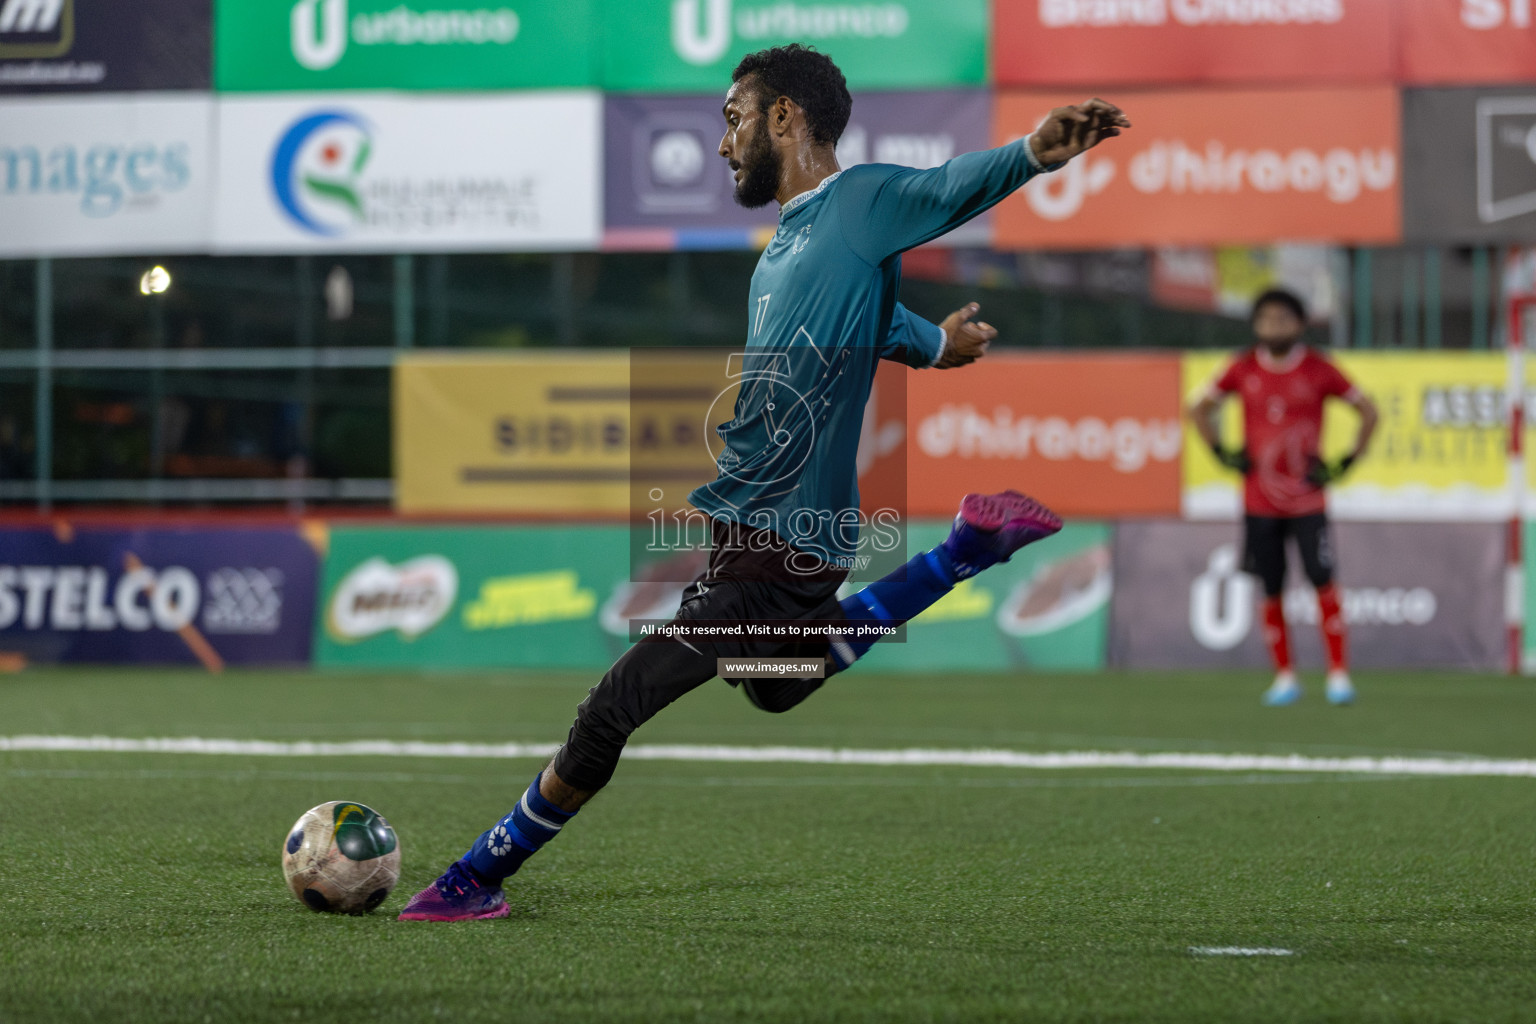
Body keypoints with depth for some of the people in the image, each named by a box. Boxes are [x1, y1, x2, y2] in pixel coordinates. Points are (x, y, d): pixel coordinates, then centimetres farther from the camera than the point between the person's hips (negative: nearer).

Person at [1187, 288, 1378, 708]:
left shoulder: (1319, 370, -3)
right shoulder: (1243, 369, 2)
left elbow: (1367, 411, 6)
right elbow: (1199, 409, 16)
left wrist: (1346, 463, 1)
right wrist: (1223, 453, 7)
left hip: (1308, 498, -2)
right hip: (1258, 499, 2)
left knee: (1322, 581, -11)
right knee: (1271, 591, 3)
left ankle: (1339, 674, -6)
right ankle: (1284, 678, 14)